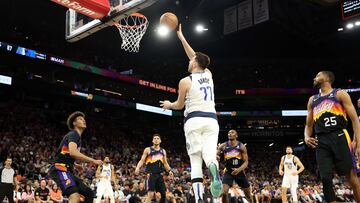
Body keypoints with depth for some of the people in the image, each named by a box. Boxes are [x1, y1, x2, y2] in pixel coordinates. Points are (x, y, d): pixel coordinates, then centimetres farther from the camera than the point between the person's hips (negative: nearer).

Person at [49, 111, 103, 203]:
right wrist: (93, 161, -25)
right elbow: (73, 152, -28)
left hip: (67, 170, 10)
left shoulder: (77, 137, 22)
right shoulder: (73, 134, -8)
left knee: (89, 193, 10)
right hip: (60, 169, -10)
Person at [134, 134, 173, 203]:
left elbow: (165, 163, 22)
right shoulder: (148, 150, 3)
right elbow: (142, 160, -2)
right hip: (151, 174, -5)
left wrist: (169, 171, 7)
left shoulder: (163, 151, 17)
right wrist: (138, 168, -20)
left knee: (164, 194, 6)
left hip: (160, 175, 5)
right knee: (151, 194, -16)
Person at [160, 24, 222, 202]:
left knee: (196, 161, -1)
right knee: (210, 155, -5)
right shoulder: (208, 75, 14)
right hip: (211, 120, 4)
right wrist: (181, 36, 34)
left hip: (194, 120, -3)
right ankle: (215, 173, -41)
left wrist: (169, 105, 34)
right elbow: (195, 57, 29)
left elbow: (180, 105, 11)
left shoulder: (185, 81, 0)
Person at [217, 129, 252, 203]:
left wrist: (239, 169, -25)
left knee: (248, 194, 13)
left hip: (240, 172, 1)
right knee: (224, 192, -20)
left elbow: (246, 162, -6)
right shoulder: (223, 146, -3)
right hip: (228, 172, -1)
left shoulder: (242, 146, -5)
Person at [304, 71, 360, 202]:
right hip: (321, 141, 4)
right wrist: (306, 137, 2)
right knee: (325, 178, -3)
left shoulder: (340, 94, 7)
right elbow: (308, 125, 24)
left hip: (339, 137, -4)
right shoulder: (312, 100, 22)